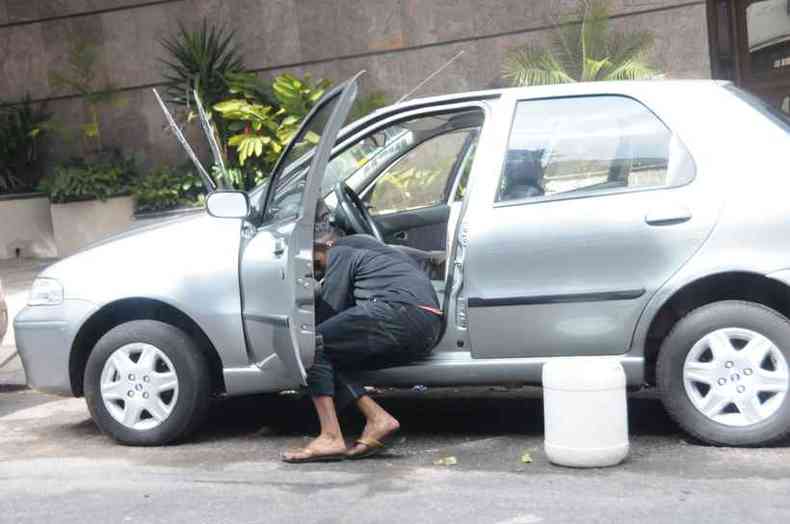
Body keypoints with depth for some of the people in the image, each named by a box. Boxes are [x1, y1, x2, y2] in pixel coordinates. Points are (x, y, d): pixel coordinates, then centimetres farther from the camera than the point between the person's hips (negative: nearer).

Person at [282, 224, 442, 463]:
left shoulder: (340, 252, 10)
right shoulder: (366, 247, 37)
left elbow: (329, 308, 5)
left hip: (403, 311, -9)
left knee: (314, 345, -9)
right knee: (330, 358, 11)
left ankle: (331, 438, -21)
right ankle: (377, 417, -7)